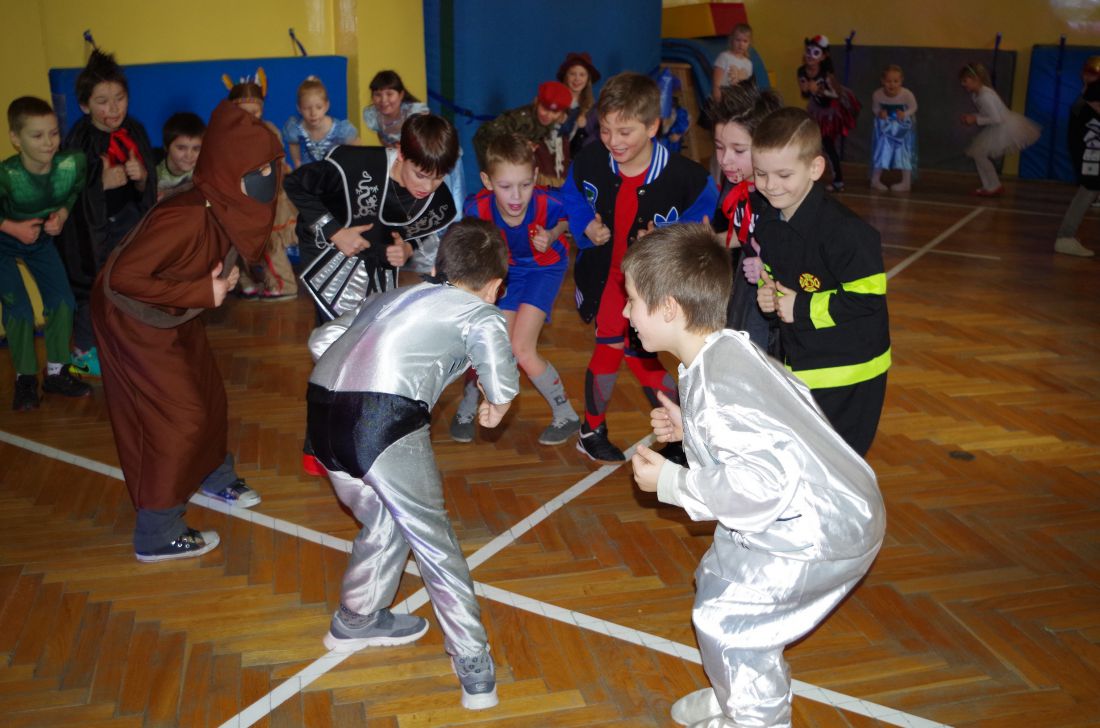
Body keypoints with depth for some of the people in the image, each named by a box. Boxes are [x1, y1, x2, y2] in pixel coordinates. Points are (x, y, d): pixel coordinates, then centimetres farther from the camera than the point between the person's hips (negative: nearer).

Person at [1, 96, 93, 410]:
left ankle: (56, 373, 16)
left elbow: (76, 192, -4)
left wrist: (62, 214, -19)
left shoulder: (71, 164, -26)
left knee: (62, 300, 0)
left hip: (40, 238, 4)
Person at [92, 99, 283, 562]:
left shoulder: (232, 208, -11)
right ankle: (156, 537, 14)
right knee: (176, 418, -1)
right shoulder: (187, 216, -36)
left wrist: (223, 278, -11)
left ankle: (213, 477, 46)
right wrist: (202, 293, -29)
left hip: (174, 316, 8)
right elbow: (124, 277, -34)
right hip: (134, 320, -8)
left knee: (207, 397, 19)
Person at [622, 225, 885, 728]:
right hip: (810, 510, 10)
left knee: (725, 618, 0)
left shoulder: (717, 384, -29)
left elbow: (763, 480, -34)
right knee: (717, 579, 21)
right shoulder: (724, 349, 1)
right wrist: (688, 428, 5)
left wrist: (671, 483, -23)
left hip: (822, 534, -10)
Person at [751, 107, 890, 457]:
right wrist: (767, 291, -4)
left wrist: (802, 307, -22)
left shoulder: (842, 229, -25)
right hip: (797, 364, 8)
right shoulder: (767, 223, 3)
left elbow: (868, 297, -24)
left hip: (847, 372, -8)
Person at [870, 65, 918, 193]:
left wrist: (905, 114, -30)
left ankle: (906, 182, 8)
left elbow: (913, 107, -12)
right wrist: (879, 113, -27)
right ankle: (875, 180, 16)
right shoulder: (877, 95, -24)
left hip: (903, 127, -1)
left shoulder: (907, 94, -29)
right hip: (885, 126, 1)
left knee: (905, 152, 0)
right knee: (881, 150, 4)